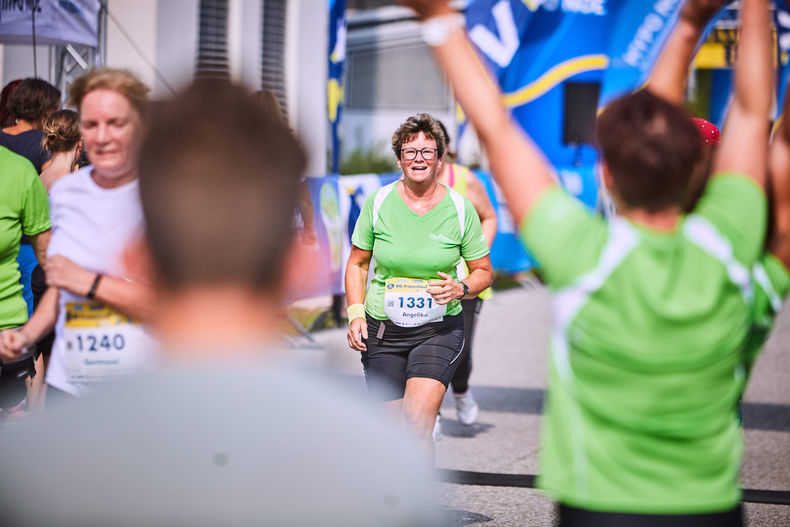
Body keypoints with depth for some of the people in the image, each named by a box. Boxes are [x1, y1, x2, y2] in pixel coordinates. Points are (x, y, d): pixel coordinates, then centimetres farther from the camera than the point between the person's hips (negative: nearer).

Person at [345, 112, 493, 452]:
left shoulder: (460, 208, -2)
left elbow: (483, 272, 7)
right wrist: (356, 314, -3)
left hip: (439, 330, -1)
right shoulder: (379, 202, -1)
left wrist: (460, 289, -14)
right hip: (382, 330, 2)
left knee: (418, 424, -21)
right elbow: (357, 264, 10)